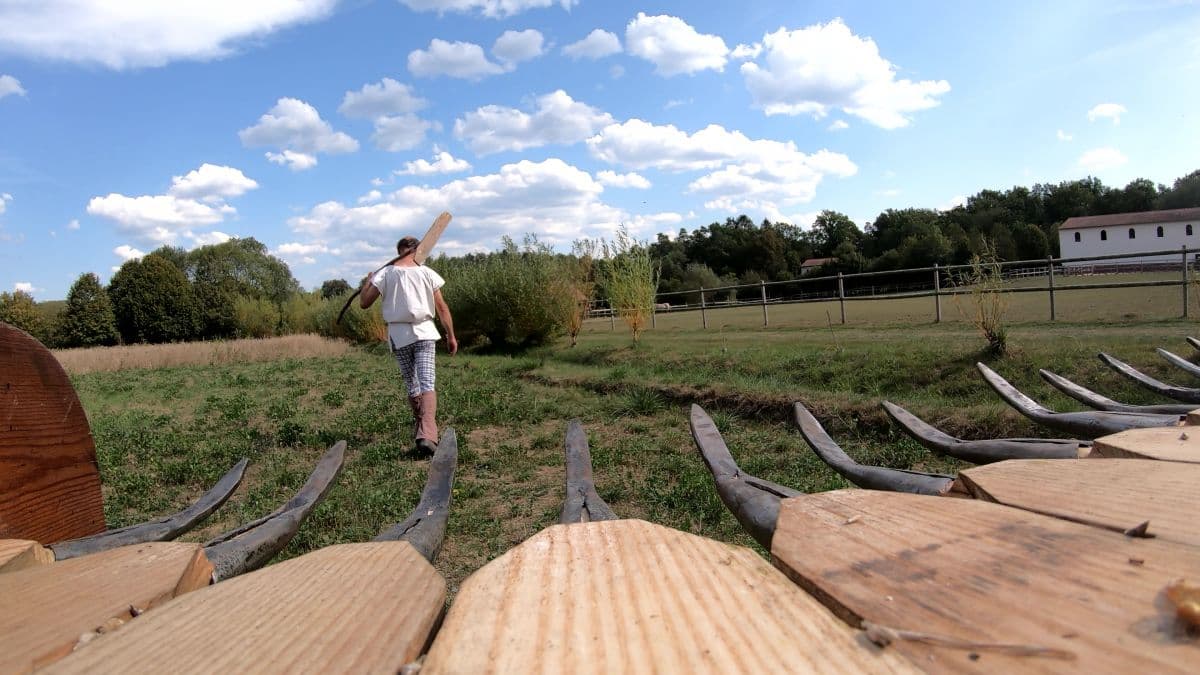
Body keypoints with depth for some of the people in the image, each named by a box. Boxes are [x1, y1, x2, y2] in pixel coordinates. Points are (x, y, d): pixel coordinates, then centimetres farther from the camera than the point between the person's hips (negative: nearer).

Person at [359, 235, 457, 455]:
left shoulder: (385, 274, 1)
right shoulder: (426, 273, 2)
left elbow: (364, 303, 3)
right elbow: (442, 308, 3)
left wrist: (366, 284, 22)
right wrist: (451, 335, 11)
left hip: (398, 336, 2)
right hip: (424, 332, -1)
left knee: (412, 385, 16)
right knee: (427, 384, -9)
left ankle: (420, 427, 27)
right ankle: (426, 435, -24)